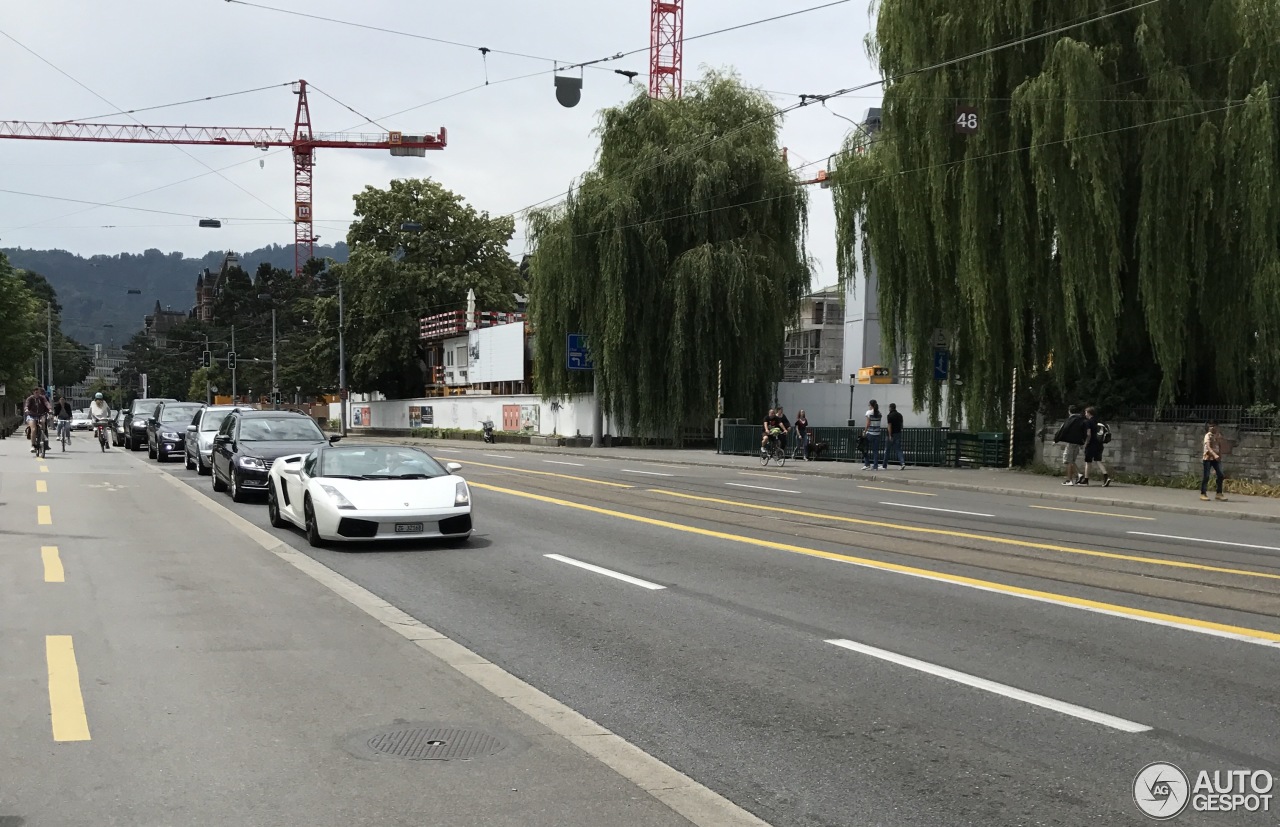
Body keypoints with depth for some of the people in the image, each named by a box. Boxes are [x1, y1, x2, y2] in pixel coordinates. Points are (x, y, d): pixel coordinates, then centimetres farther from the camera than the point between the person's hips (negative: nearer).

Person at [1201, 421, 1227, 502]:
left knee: (1220, 475, -1)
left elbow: (1220, 446, 16)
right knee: (1206, 476, -2)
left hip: (1216, 458, 5)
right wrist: (1214, 455, -36)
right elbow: (1208, 447, -23)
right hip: (1208, 458, -5)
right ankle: (1203, 494, 6)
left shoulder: (1218, 436, 8)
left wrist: (1220, 456, 8)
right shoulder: (1208, 436, -10)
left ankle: (1219, 494, 6)